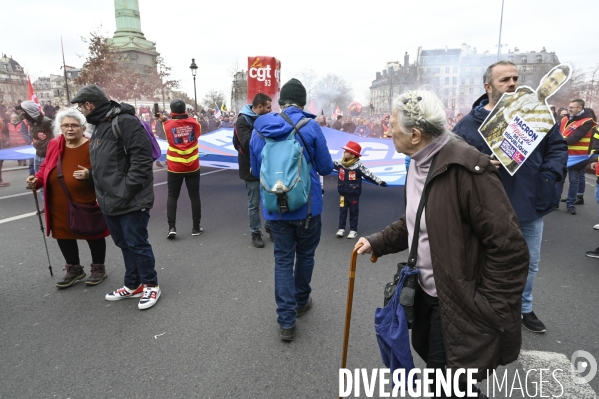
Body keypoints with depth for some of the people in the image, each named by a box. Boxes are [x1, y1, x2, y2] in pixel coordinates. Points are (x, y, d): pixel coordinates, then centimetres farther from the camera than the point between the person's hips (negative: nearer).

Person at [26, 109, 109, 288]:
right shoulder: (54, 145, 3)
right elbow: (46, 167, 14)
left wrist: (90, 176, -29)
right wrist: (37, 180, -3)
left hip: (86, 204, -6)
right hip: (60, 205, 6)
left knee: (93, 235, 10)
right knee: (63, 236, 16)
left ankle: (98, 268, 29)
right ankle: (74, 269, 36)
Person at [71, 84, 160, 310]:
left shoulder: (125, 122, -14)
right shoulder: (98, 128, 17)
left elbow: (142, 158, -21)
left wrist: (127, 189, -22)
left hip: (130, 201, -9)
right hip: (110, 201, 10)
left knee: (137, 244, 0)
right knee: (124, 244, 17)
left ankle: (151, 285, 17)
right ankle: (133, 285, 30)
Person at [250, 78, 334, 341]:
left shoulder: (259, 129, 1)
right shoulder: (310, 126, -11)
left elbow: (256, 171, 10)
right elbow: (326, 168, -5)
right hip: (307, 206, -2)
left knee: (283, 259, 10)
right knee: (305, 254, 19)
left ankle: (286, 321, 11)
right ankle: (301, 301, 38)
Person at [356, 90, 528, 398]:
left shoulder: (467, 169, -25)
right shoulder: (418, 163, 4)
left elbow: (510, 249, -23)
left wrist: (492, 313, -19)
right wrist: (377, 242, 5)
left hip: (458, 304, -8)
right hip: (426, 292, 8)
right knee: (432, 361, 25)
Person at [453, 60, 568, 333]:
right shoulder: (470, 123, -9)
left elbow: (558, 146, 9)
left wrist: (550, 175, -8)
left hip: (532, 206, 4)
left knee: (530, 264, 21)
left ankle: (524, 308, 45)